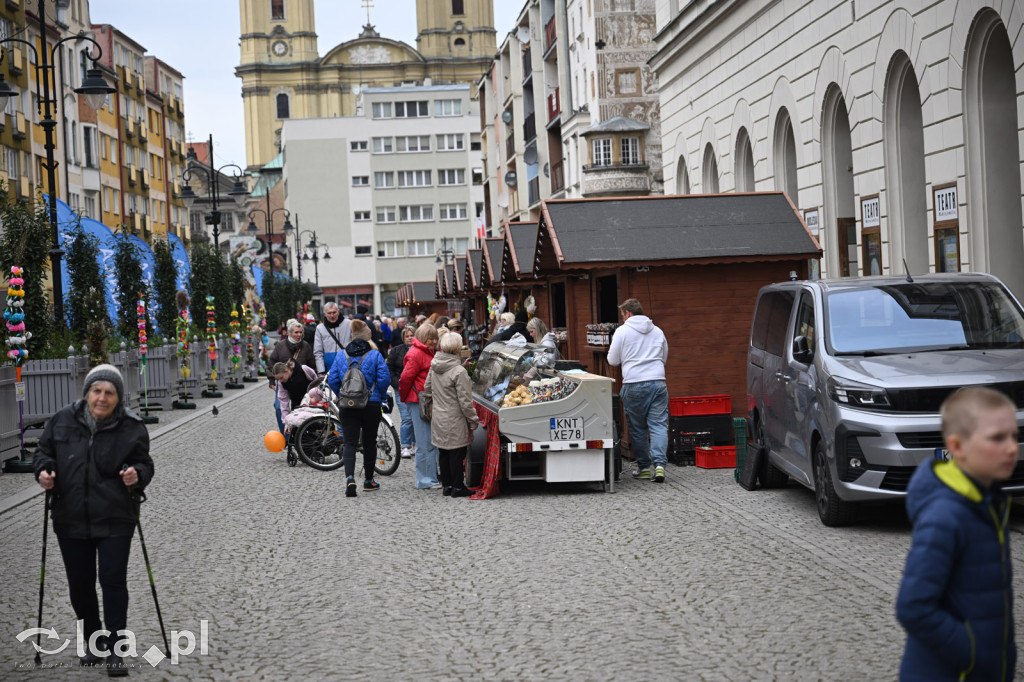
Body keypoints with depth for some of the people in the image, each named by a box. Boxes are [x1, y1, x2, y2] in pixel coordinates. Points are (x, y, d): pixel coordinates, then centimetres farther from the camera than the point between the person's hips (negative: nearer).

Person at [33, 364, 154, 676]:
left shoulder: (132, 428, -7)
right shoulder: (62, 421, -2)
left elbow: (145, 464, 1)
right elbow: (44, 451, 11)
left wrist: (137, 475, -21)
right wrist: (44, 470, -10)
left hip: (114, 521, -3)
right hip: (71, 521, 3)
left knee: (113, 581, -5)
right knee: (79, 585, 11)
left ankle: (116, 651, 2)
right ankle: (93, 643, 30)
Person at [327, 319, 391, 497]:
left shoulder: (341, 355, 3)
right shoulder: (375, 355, -5)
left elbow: (332, 380, 1)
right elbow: (384, 378, -12)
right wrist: (381, 396, 5)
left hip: (347, 406, 1)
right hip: (371, 405, -1)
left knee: (349, 443, 0)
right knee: (369, 442, 13)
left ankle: (349, 478, -22)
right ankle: (368, 480, 22)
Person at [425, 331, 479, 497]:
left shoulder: (434, 367, 1)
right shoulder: (459, 371, -20)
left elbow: (427, 387, 16)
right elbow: (465, 401, -17)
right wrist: (473, 421, -7)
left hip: (438, 418, 7)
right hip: (454, 421, -7)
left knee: (443, 452, 15)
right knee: (456, 453, 3)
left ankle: (447, 485, 23)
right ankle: (457, 487, 9)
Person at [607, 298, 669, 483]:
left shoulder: (622, 331, 1)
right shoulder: (657, 331, 14)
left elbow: (613, 361, 4)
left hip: (634, 385, -3)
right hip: (658, 382, 3)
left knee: (637, 428, 7)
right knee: (659, 425, -1)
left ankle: (644, 467, 12)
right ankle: (659, 464, -14)